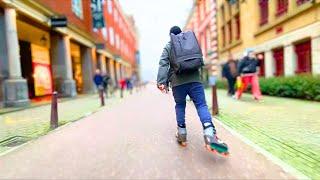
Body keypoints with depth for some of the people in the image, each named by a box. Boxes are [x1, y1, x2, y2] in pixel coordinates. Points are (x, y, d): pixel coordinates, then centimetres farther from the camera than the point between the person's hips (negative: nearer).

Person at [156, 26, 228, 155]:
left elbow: (163, 64, -4)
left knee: (180, 106, 14)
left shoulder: (168, 47, 9)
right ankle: (210, 134, -22)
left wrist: (162, 82, -9)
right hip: (194, 79, 1)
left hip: (177, 82, 0)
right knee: (201, 105, -4)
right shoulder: (192, 42, 17)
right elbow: (200, 60, 20)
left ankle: (181, 133, 14)